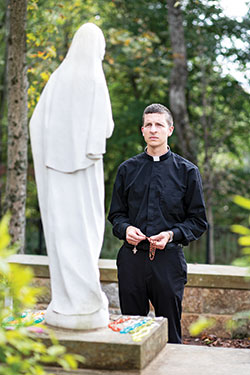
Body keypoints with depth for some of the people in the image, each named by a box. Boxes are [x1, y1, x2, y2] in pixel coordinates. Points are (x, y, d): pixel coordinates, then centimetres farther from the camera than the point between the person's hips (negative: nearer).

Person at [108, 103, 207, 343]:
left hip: (168, 259, -2)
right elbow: (116, 214, 16)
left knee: (170, 335, 2)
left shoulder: (187, 171, 4)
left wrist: (172, 235, -12)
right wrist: (125, 229, -6)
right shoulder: (127, 169, 12)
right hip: (132, 259, 2)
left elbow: (198, 221, 5)